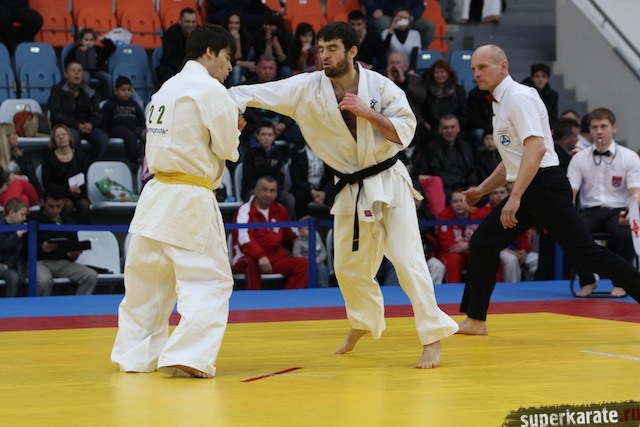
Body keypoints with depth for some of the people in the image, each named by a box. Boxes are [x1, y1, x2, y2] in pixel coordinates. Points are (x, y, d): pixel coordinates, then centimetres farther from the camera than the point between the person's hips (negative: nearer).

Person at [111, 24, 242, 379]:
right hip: (189, 202, -8)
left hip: (157, 195, 8)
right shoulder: (210, 90, -10)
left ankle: (134, 354, 22)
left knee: (146, 280, 15)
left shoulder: (167, 88, 15)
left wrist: (227, 125, 15)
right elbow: (226, 147, -7)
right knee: (208, 280, -3)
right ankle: (187, 356, -14)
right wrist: (233, 130, 14)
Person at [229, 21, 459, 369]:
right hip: (351, 190, 4)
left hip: (388, 182, -4)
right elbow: (258, 93, -17)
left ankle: (432, 338, -2)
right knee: (348, 266, 16)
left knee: (407, 258, -11)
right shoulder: (307, 89, -9)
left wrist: (366, 112, -25)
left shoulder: (379, 86, -13)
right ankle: (364, 323, 43)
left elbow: (404, 133, -14)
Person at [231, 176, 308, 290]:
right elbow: (244, 240, -26)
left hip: (275, 259, 6)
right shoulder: (245, 211, -8)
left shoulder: (280, 210, 13)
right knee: (251, 263, -40)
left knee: (303, 263, -14)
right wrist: (260, 256, -40)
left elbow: (289, 236, 29)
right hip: (247, 259, -6)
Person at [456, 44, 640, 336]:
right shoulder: (501, 102, 18)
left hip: (545, 186, -10)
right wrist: (482, 190, 23)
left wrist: (515, 197, -27)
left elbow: (536, 149, -24)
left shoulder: (518, 96, -12)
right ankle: (474, 320, 17)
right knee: (483, 243, 10)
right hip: (528, 190, 10)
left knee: (586, 254, -14)